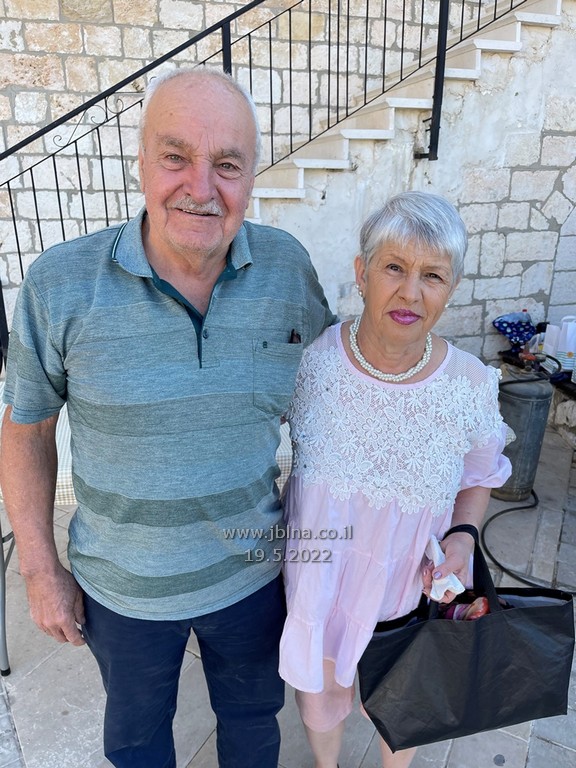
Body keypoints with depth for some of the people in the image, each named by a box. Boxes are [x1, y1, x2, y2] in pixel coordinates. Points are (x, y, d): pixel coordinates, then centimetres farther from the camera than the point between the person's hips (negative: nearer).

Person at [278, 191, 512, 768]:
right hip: (316, 584, 0)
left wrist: (462, 538, -17)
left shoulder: (473, 386, -20)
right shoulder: (309, 360, -22)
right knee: (319, 708, 26)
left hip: (410, 592, 1)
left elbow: (478, 478, 1)